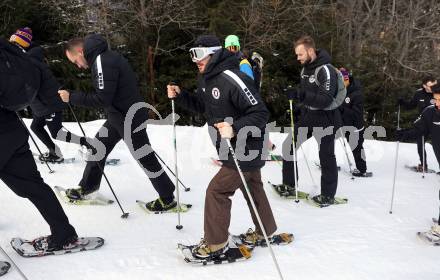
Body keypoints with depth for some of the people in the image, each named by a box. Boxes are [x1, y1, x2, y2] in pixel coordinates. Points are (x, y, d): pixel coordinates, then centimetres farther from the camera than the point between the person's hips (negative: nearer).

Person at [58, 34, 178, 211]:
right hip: (119, 116, 10)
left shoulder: (103, 61, -22)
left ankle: (167, 198, 15)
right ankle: (88, 186, 37)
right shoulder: (105, 56, 10)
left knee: (145, 158, 1)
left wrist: (72, 97, -19)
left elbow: (103, 99, -25)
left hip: (129, 118, -10)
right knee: (97, 147, 18)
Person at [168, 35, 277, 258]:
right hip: (231, 149, 9)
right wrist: (179, 95, 4)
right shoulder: (206, 79, 4)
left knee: (216, 191, -4)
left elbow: (261, 114, -26)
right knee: (252, 189, 21)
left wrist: (235, 129, -39)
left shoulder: (232, 79, -26)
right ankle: (266, 231, 40)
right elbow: (201, 106, 19)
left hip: (244, 151, -9)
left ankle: (215, 243, 14)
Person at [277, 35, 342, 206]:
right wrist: (294, 94, -5)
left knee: (326, 156, 1)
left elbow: (325, 100, -26)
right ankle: (289, 185, 18)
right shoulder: (305, 69, 8)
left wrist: (300, 95, -36)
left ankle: (328, 195, 16)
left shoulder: (326, 70, -18)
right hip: (308, 116, 8)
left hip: (326, 118, -8)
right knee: (289, 145, 5)